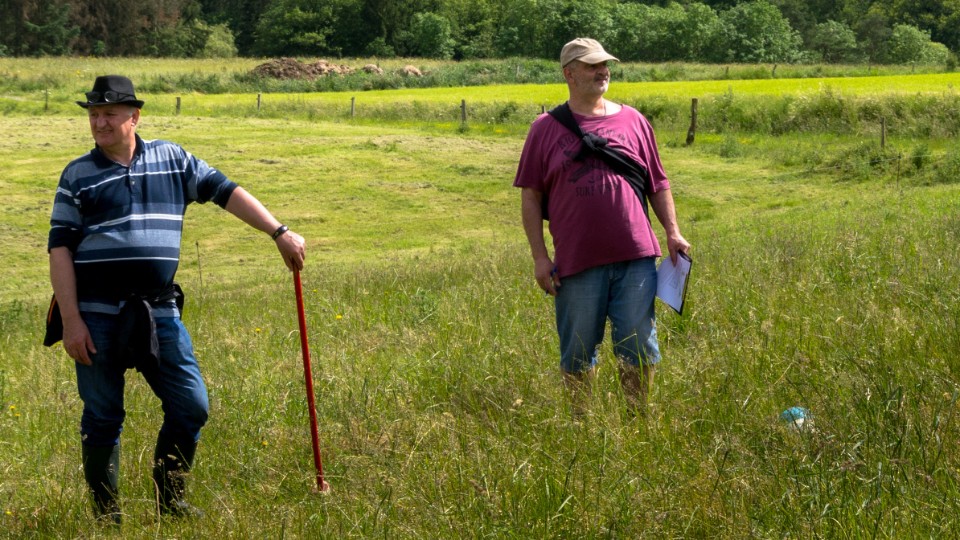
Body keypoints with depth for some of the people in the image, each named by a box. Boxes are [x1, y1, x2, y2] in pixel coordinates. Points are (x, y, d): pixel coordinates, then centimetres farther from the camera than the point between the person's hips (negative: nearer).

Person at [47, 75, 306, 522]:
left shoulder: (171, 160, 7)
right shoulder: (78, 175, 1)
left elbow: (225, 192, 9)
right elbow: (60, 249, -1)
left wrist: (280, 233, 1)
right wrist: (71, 321, -9)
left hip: (159, 314, 3)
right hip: (98, 316, -2)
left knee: (191, 407, 2)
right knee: (102, 419, 5)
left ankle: (170, 502, 20)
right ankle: (106, 515, 18)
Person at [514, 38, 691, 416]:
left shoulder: (632, 121, 11)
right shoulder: (546, 129, 5)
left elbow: (658, 184, 17)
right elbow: (530, 196, 4)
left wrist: (673, 233, 8)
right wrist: (539, 256, -2)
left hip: (635, 256, 1)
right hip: (578, 259, -1)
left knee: (639, 345, 4)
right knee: (578, 353, 7)